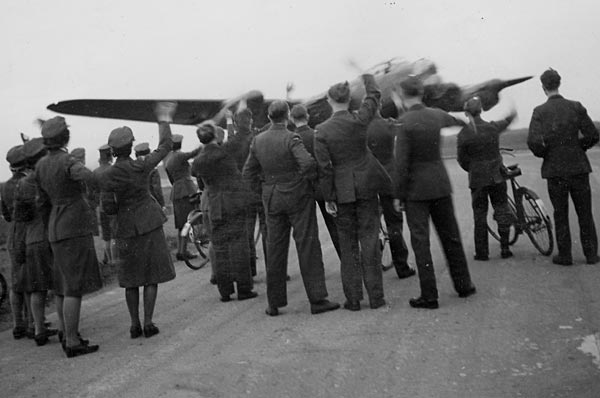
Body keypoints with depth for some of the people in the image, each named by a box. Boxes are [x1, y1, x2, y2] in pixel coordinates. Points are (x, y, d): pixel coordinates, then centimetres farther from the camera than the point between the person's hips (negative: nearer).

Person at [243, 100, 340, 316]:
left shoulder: (258, 141, 3)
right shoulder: (291, 139, -13)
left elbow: (248, 172, 7)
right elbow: (308, 163, -27)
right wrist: (309, 177, -7)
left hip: (272, 200, 5)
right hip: (297, 195, -5)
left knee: (275, 249, 10)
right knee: (307, 246, 0)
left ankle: (274, 303, 15)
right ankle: (317, 299, 0)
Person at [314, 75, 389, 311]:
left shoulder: (321, 131, -10)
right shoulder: (359, 120, -7)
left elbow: (324, 168, -9)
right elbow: (374, 96, 13)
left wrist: (328, 198, -2)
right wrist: (367, 76, 31)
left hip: (342, 190, -1)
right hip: (366, 185, 1)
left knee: (348, 244, 8)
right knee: (369, 240, 5)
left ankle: (353, 298, 12)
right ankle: (375, 297, 8)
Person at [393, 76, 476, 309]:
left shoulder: (405, 123, -15)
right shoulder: (436, 115, 2)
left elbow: (401, 163, -17)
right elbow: (456, 121, 27)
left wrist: (398, 194, -9)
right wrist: (466, 119, 51)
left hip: (416, 188, -6)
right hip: (440, 185, 6)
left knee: (420, 242, 0)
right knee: (450, 235, 16)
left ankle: (429, 296, 3)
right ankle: (463, 284, 27)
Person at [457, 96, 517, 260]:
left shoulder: (463, 134, -10)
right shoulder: (493, 127, -4)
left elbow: (461, 159, -4)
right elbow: (505, 123, 19)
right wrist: (511, 116, 41)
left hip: (477, 179, -1)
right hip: (497, 177, 1)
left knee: (479, 215, 6)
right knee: (502, 210, 11)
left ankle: (482, 252, 9)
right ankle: (505, 248, 12)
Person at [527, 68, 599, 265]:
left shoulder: (540, 112, -7)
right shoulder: (576, 107, -3)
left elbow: (533, 142, -17)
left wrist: (543, 154, 3)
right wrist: (578, 147, 13)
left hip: (554, 169, -1)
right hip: (578, 167, 1)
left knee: (561, 214, 9)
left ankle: (565, 255, 13)